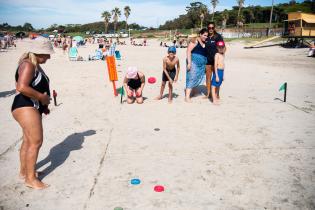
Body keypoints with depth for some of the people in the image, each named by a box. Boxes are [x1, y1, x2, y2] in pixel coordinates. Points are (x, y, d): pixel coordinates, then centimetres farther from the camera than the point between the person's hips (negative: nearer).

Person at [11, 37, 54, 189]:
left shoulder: (35, 65, 16)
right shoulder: (28, 64, -16)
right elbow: (22, 87, -29)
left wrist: (43, 105, 17)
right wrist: (42, 98, -19)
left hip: (32, 107, 11)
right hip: (25, 107, -11)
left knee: (28, 141, 18)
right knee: (36, 142, -11)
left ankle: (24, 171, 32)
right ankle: (31, 179, -1)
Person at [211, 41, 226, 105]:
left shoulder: (222, 55, 14)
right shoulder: (217, 55, -11)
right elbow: (215, 65, -16)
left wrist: (223, 75, 19)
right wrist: (216, 76, -20)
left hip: (222, 72, 9)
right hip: (217, 71, -9)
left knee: (218, 85, 20)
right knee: (214, 85, -5)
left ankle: (217, 97, 33)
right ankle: (214, 100, -5)